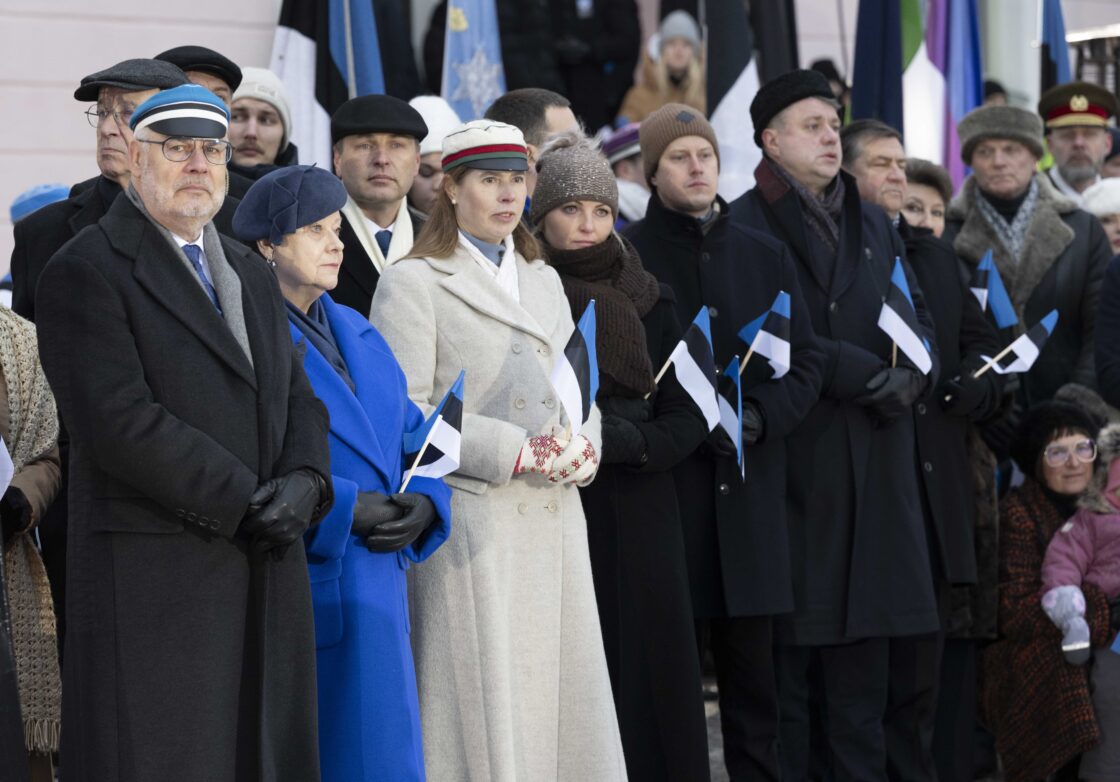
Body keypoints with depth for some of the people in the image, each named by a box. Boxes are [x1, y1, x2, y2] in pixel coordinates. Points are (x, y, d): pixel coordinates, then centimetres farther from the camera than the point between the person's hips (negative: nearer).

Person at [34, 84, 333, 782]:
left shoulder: (252, 274, 21)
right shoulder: (86, 271, -5)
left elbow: (297, 399, 16)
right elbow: (121, 422, -15)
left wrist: (304, 482, -6)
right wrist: (246, 503, -15)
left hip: (268, 577, 7)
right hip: (155, 584, -7)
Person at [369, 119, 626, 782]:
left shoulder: (544, 279, 20)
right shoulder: (413, 282, -2)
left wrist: (581, 448, -1)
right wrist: (522, 452, -15)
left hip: (555, 520, 6)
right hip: (472, 520, -6)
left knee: (560, 699, 4)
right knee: (483, 707, -6)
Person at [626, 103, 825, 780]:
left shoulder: (766, 257, 13)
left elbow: (808, 362, 12)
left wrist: (764, 415, -7)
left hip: (750, 488, 3)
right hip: (662, 484, -3)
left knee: (752, 669, 4)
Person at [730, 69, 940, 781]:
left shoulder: (874, 224, 18)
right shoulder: (745, 225, -3)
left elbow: (917, 310, 14)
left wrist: (912, 374, -7)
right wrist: (866, 376, -15)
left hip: (875, 452, 6)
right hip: (790, 447, -5)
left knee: (867, 627, 5)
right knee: (790, 625, -4)